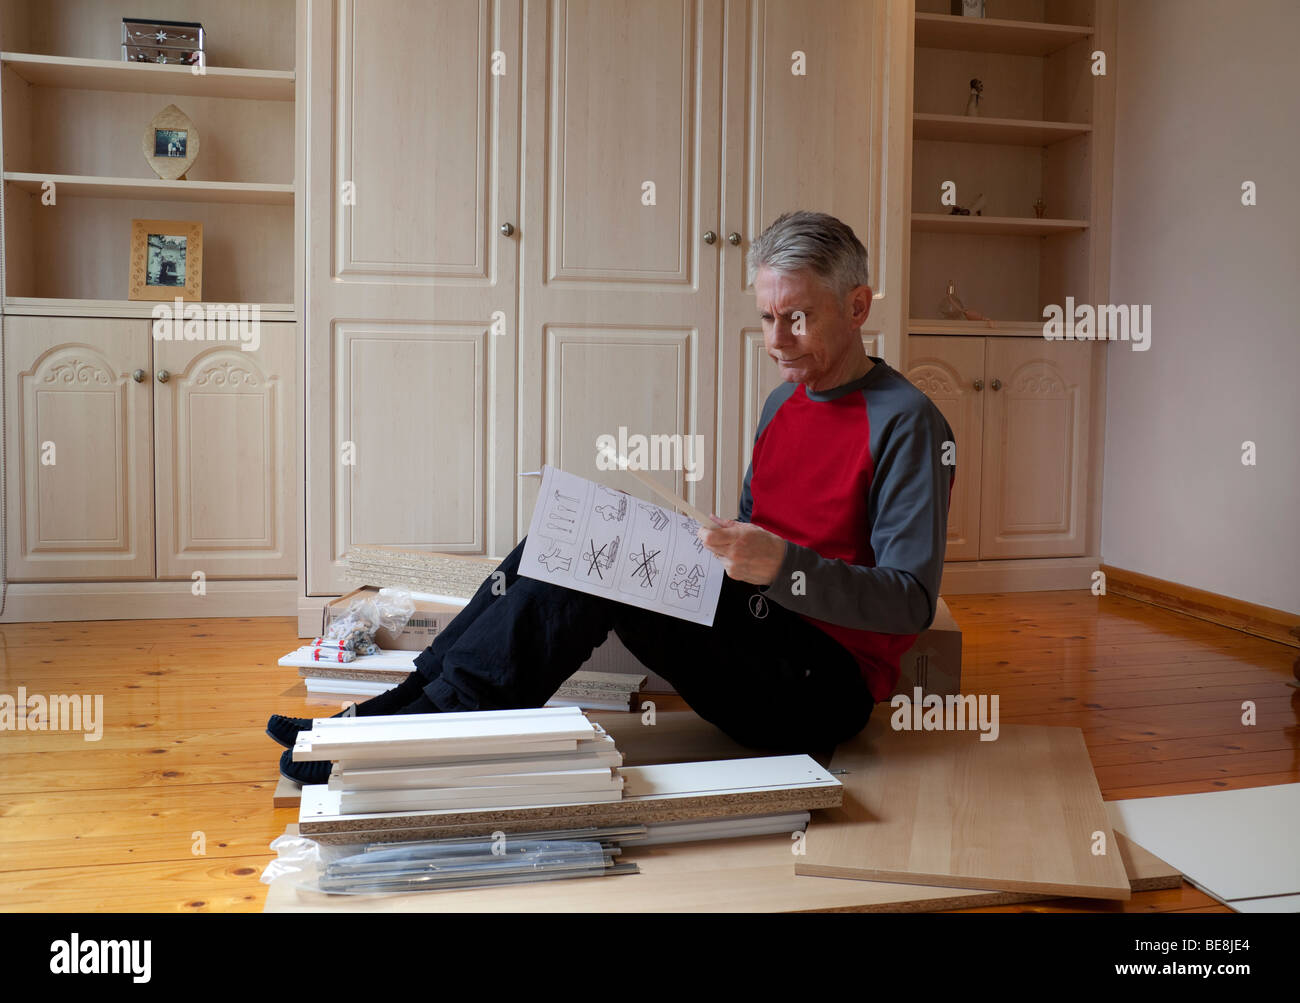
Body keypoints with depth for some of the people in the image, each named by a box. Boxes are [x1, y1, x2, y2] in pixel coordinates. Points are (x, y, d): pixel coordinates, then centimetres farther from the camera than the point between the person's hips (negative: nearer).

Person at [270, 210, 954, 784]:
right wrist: (707, 546, 1)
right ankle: (418, 695, -9)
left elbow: (912, 602, -17)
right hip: (756, 640, 8)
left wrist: (784, 566, -29)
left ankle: (430, 723, -20)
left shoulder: (905, 422, -10)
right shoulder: (785, 400, 15)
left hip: (824, 685, -8)